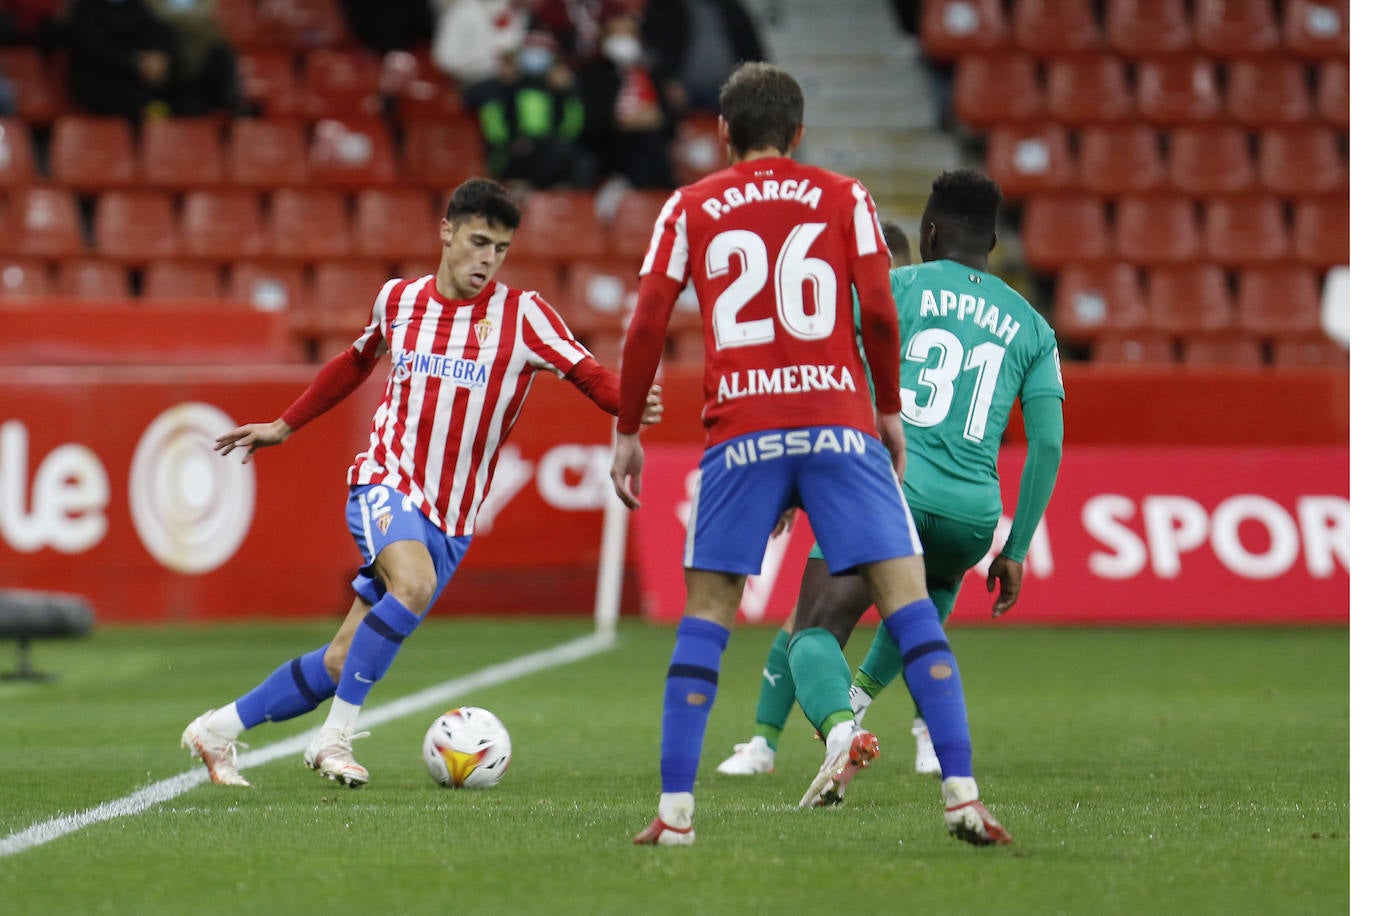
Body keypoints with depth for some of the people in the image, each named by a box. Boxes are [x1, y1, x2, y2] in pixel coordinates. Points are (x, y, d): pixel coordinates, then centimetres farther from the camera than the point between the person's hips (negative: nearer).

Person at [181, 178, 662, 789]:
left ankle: (217, 730, 17)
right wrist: (285, 426, 30)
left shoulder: (522, 314, -3)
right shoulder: (398, 300, 5)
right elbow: (355, 364, 24)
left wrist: (632, 404, -35)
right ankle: (336, 738, -23)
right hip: (386, 482, -1)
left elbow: (587, 373, -13)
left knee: (342, 664, -1)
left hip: (451, 519, 1)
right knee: (414, 584, -34)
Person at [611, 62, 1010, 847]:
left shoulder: (689, 209, 11)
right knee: (906, 597, 0)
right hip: (838, 423, 0)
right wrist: (890, 411, 14)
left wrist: (627, 432, 14)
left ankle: (675, 809, 2)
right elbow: (880, 314, 2)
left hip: (740, 432, 1)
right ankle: (963, 794, -10)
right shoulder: (844, 198, 11)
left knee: (706, 615, 8)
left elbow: (646, 327, 6)